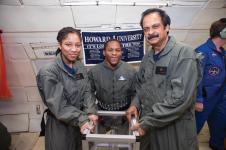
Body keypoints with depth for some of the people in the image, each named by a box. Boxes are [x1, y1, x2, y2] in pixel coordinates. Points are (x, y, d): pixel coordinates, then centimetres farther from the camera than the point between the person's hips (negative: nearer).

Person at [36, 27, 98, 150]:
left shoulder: (80, 66, -1)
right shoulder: (48, 72, -20)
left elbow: (86, 92, -3)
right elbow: (58, 106, -22)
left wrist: (90, 113, -18)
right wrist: (81, 120, -27)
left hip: (78, 123, 6)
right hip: (60, 125, -5)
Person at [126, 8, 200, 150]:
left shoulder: (184, 54, -17)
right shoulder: (147, 57, 5)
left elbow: (180, 98, -25)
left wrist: (147, 122, -21)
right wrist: (136, 104, -2)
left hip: (176, 129, -6)